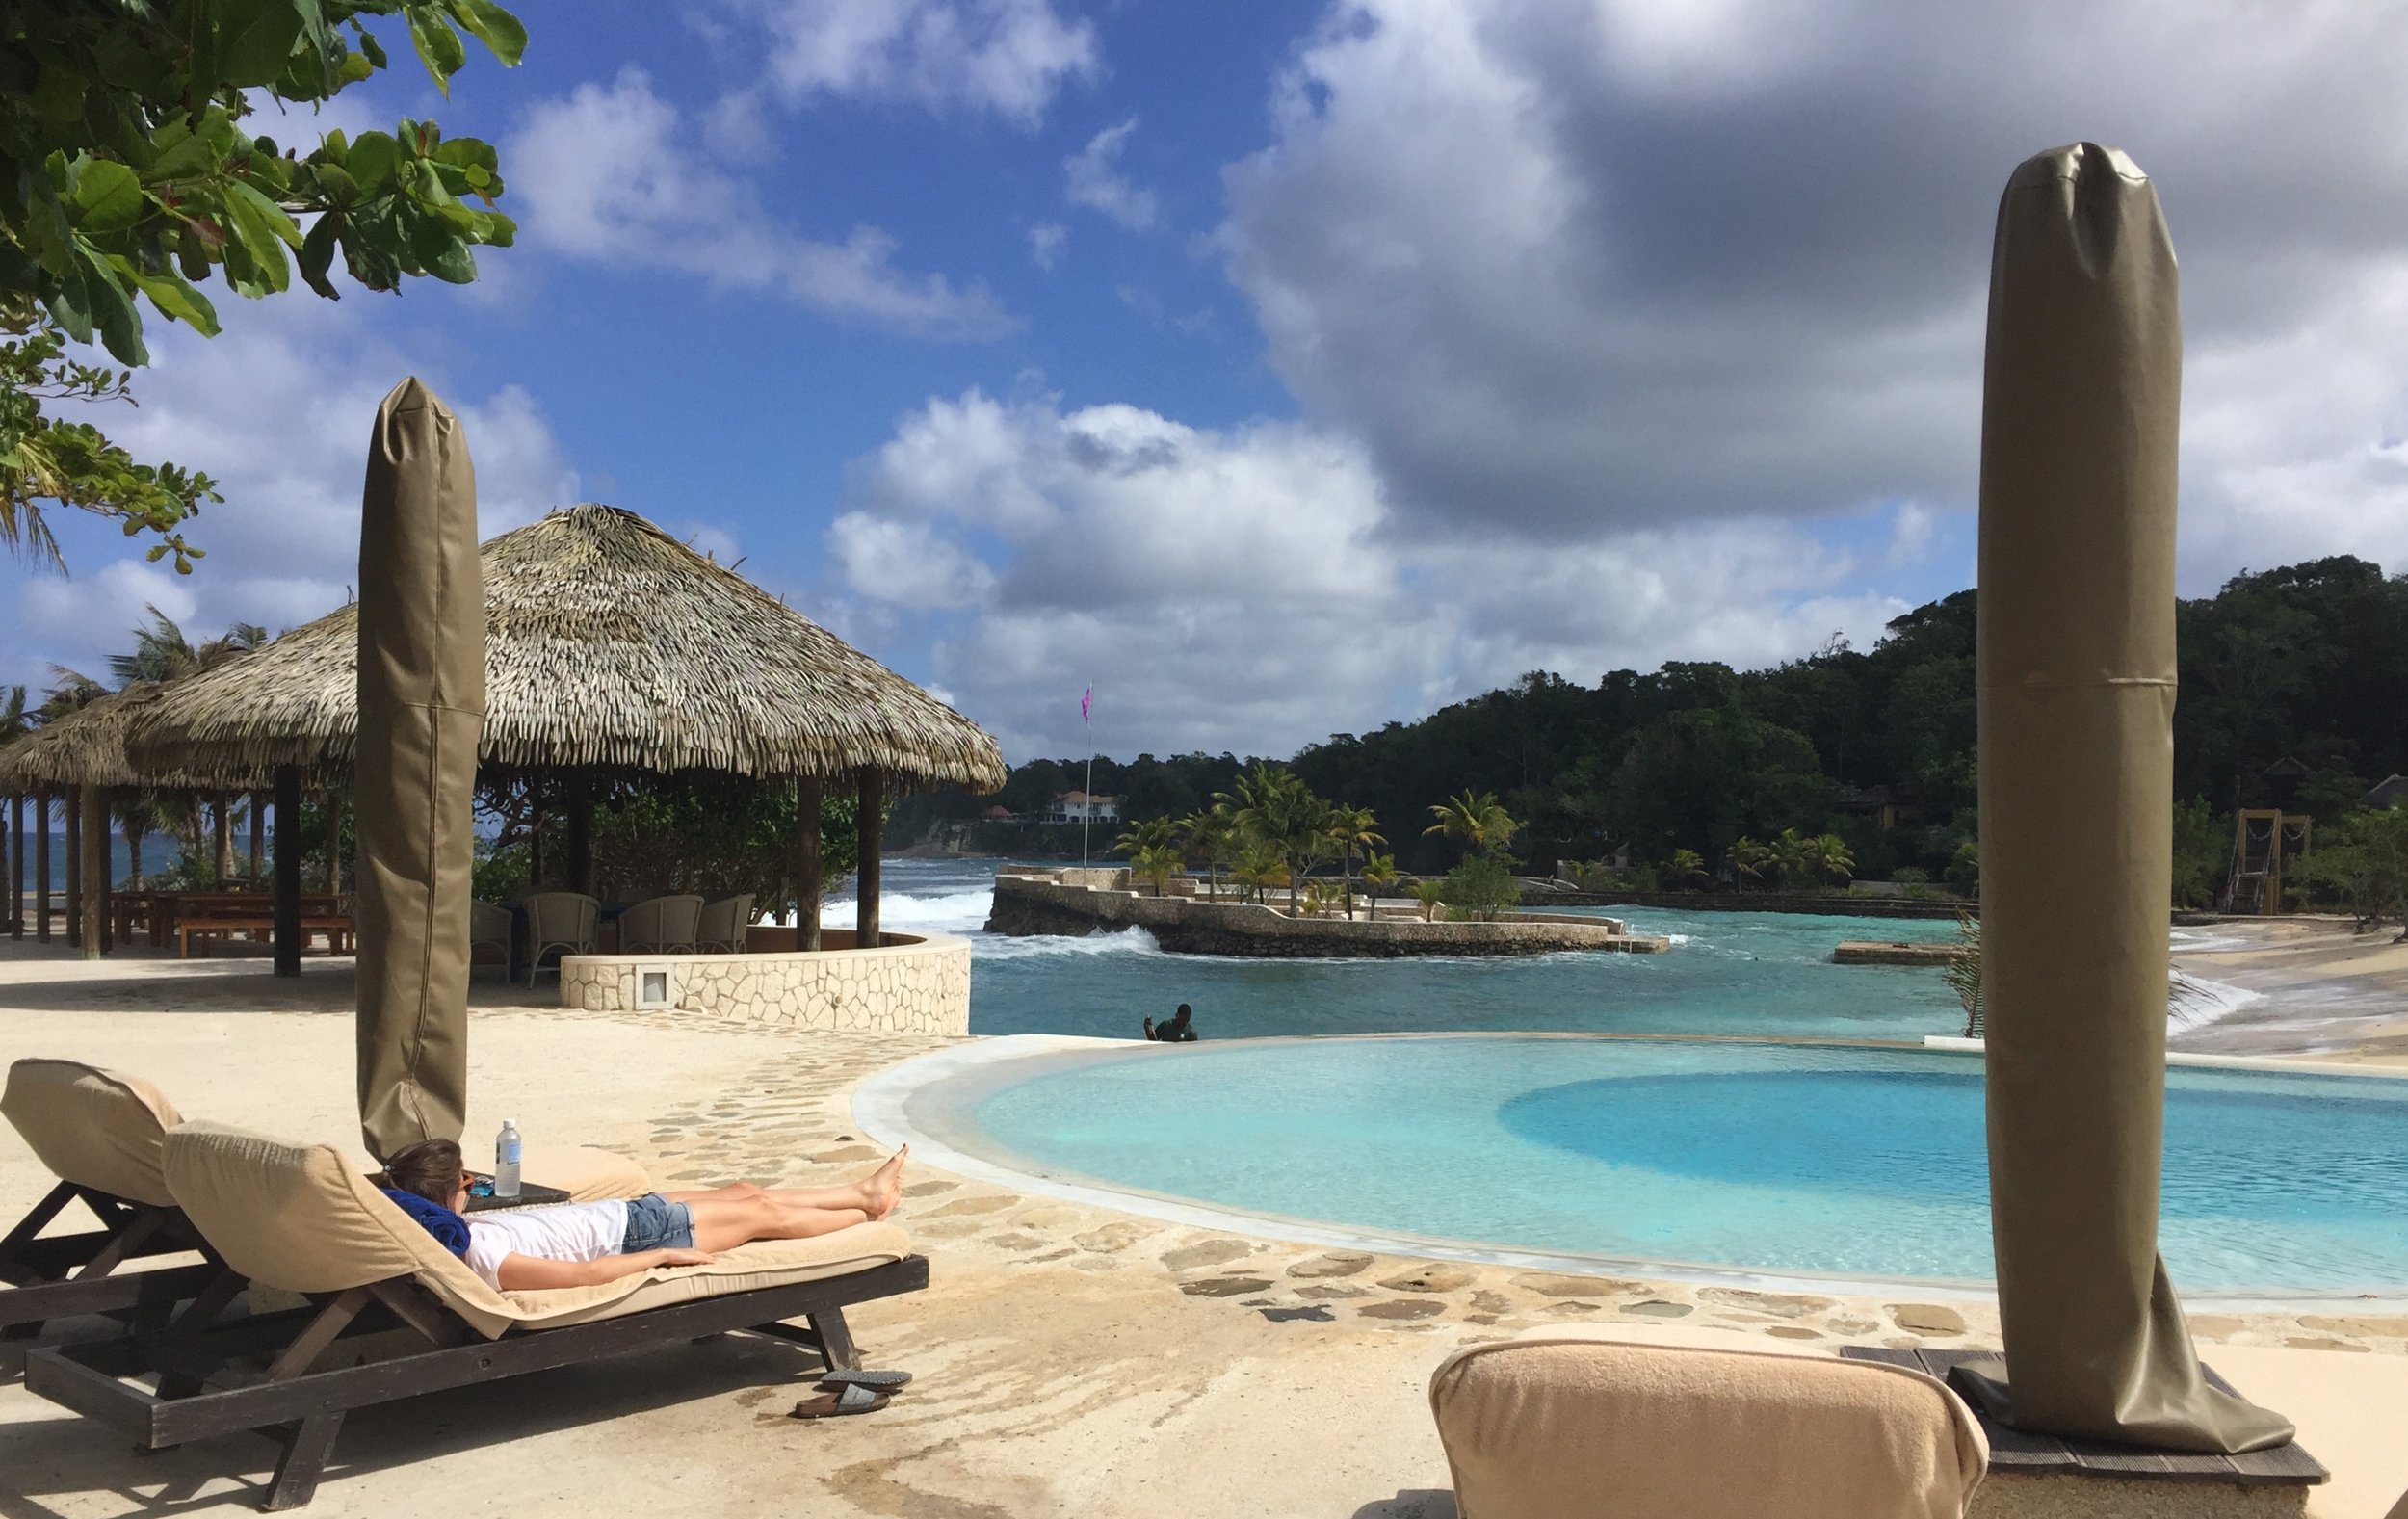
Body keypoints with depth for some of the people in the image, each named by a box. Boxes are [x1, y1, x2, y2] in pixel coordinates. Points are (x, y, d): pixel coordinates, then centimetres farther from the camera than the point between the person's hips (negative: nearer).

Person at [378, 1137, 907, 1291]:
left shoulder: (456, 1230, -9)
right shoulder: (482, 1258, -34)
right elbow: (586, 1275, -32)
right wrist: (667, 1255, -24)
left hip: (620, 1212, 9)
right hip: (631, 1235, -9)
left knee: (746, 1192, 19)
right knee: (762, 1213, 9)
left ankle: (862, 1192, 38)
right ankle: (868, 1210, 34)